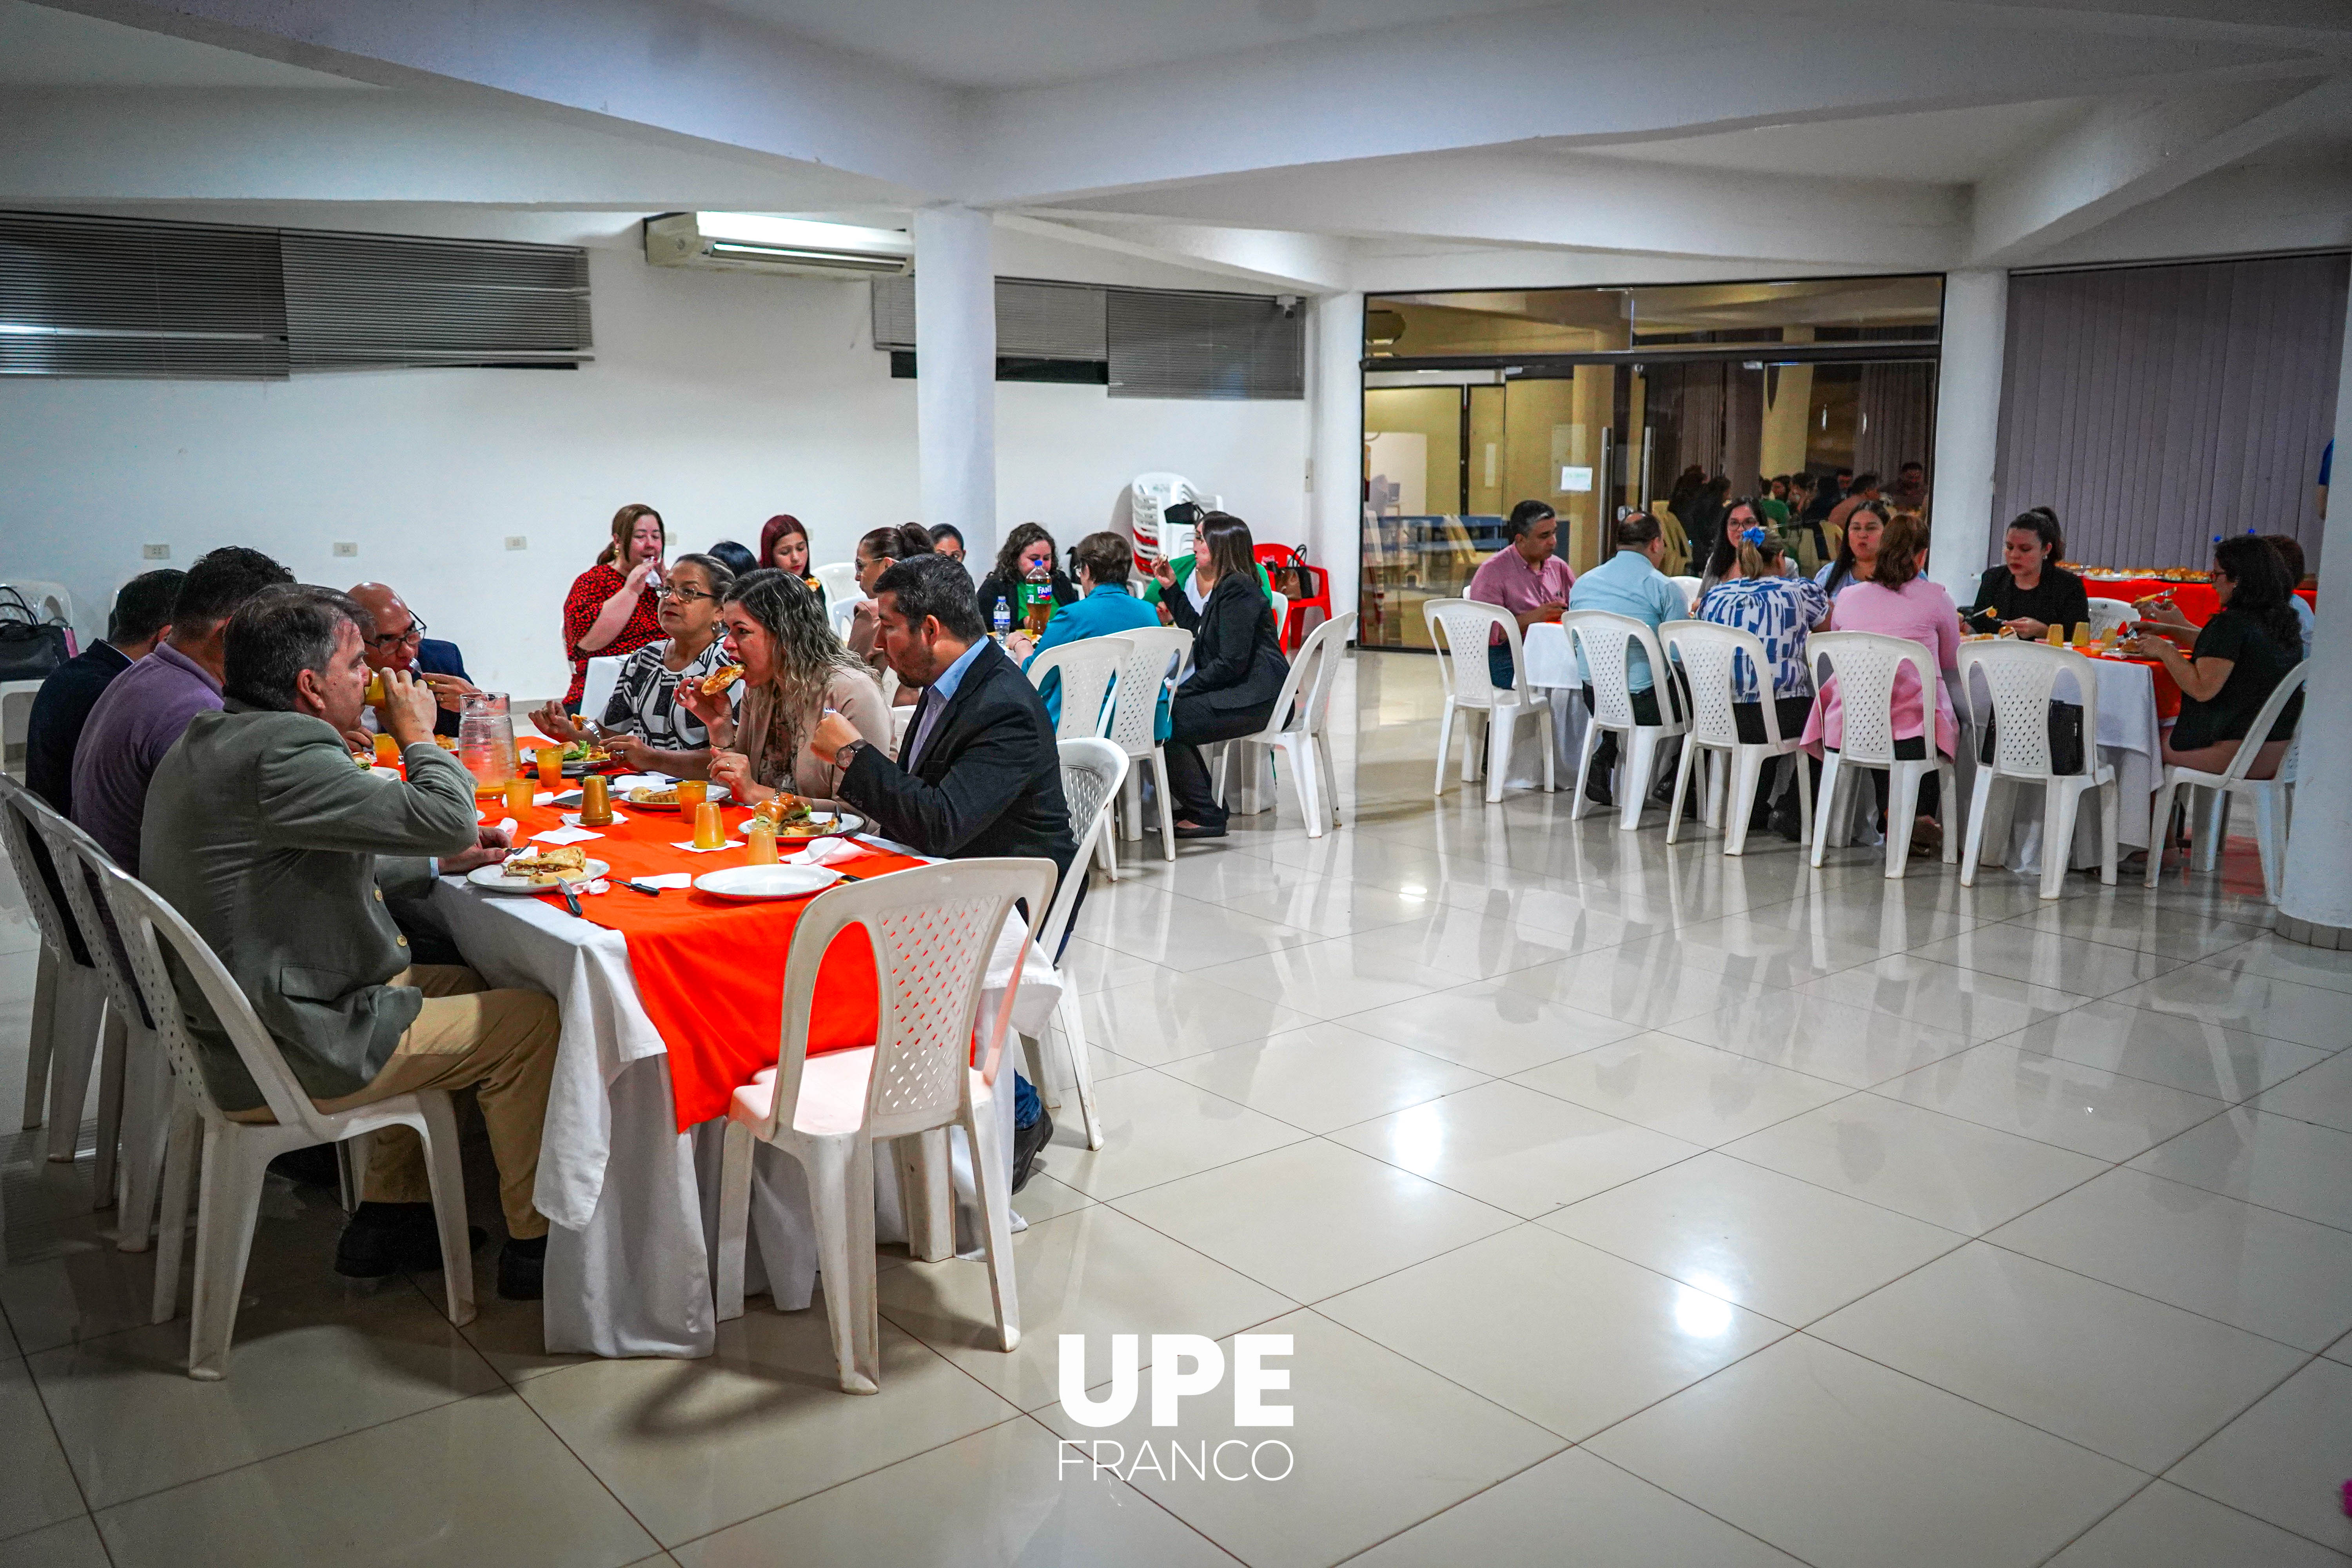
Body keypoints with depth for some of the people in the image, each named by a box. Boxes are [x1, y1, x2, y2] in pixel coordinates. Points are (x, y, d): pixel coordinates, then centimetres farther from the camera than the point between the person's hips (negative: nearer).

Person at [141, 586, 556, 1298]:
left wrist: (438, 862, 14)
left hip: (226, 1028, 11)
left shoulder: (206, 741, 10)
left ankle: (390, 1214, 27)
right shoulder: (281, 750, -25)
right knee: (533, 1020, -1)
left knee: (461, 986, 23)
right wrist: (417, 734, -10)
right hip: (285, 1062, -11)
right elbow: (445, 817, -29)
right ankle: (534, 1242, 13)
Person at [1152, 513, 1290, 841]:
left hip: (1253, 700, -11)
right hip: (1241, 694, 11)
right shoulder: (1225, 586, 17)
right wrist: (1171, 589, 26)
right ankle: (1190, 804, 16)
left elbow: (1232, 663, -21)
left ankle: (1206, 816, -7)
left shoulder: (1237, 589, -16)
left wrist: (1182, 691, -16)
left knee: (1166, 724, -15)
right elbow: (1199, 633, 31)